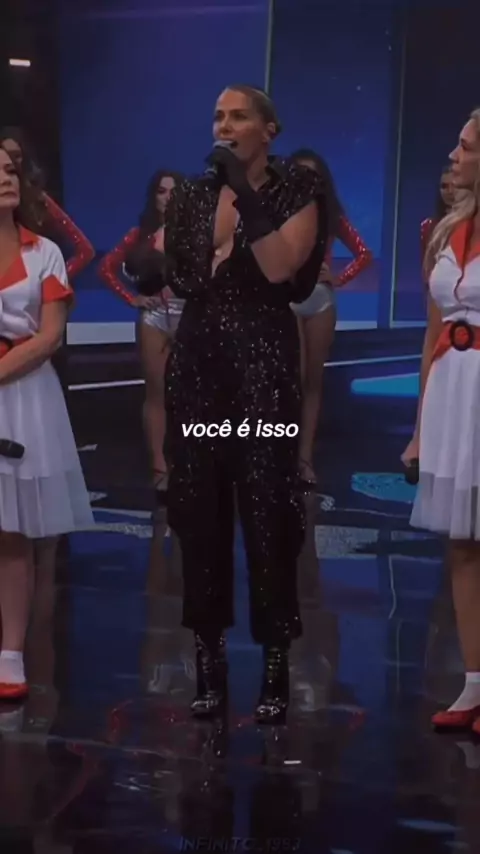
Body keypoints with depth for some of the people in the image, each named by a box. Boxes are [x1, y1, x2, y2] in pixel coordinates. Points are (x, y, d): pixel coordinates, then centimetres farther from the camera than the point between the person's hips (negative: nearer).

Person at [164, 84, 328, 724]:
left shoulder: (296, 191, 1)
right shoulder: (193, 195, 11)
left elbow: (280, 268, -14)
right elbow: (185, 280, 8)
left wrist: (245, 192, -15)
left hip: (264, 359, -4)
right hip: (198, 359, 4)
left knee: (267, 509, -7)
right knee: (200, 507, 2)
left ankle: (276, 663, 0)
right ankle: (208, 657, 11)